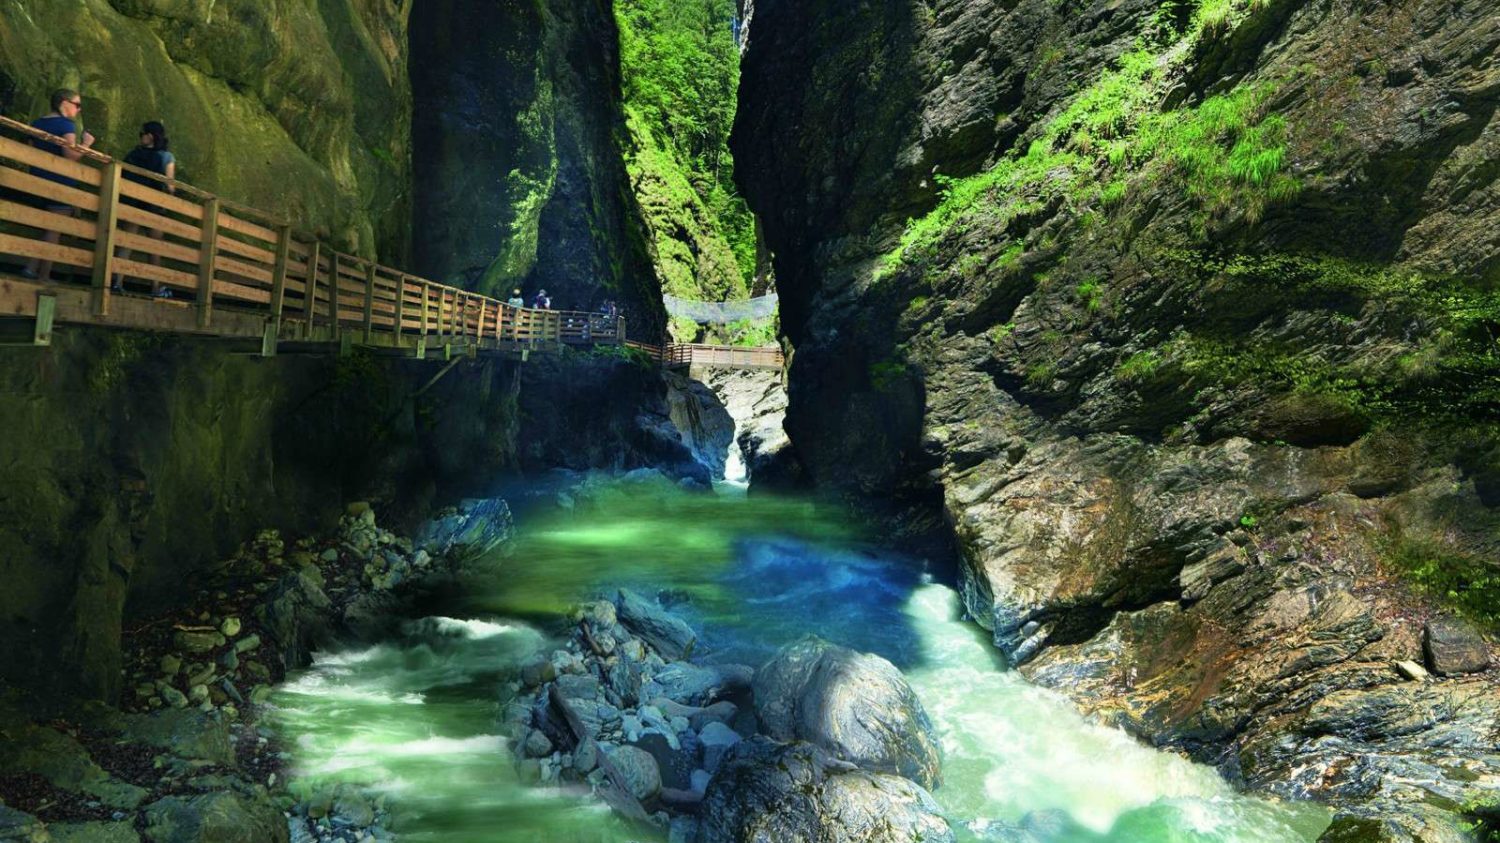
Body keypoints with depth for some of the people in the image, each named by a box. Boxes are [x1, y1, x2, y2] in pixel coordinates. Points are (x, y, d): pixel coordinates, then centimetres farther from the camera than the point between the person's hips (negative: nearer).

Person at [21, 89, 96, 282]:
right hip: (60, 183, -8)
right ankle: (44, 275, -4)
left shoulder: (37, 123, 15)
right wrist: (86, 143, -6)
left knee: (48, 228, 18)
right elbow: (71, 155, -21)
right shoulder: (66, 124, -9)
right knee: (54, 230, -3)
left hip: (38, 181, 8)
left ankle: (32, 268, 8)